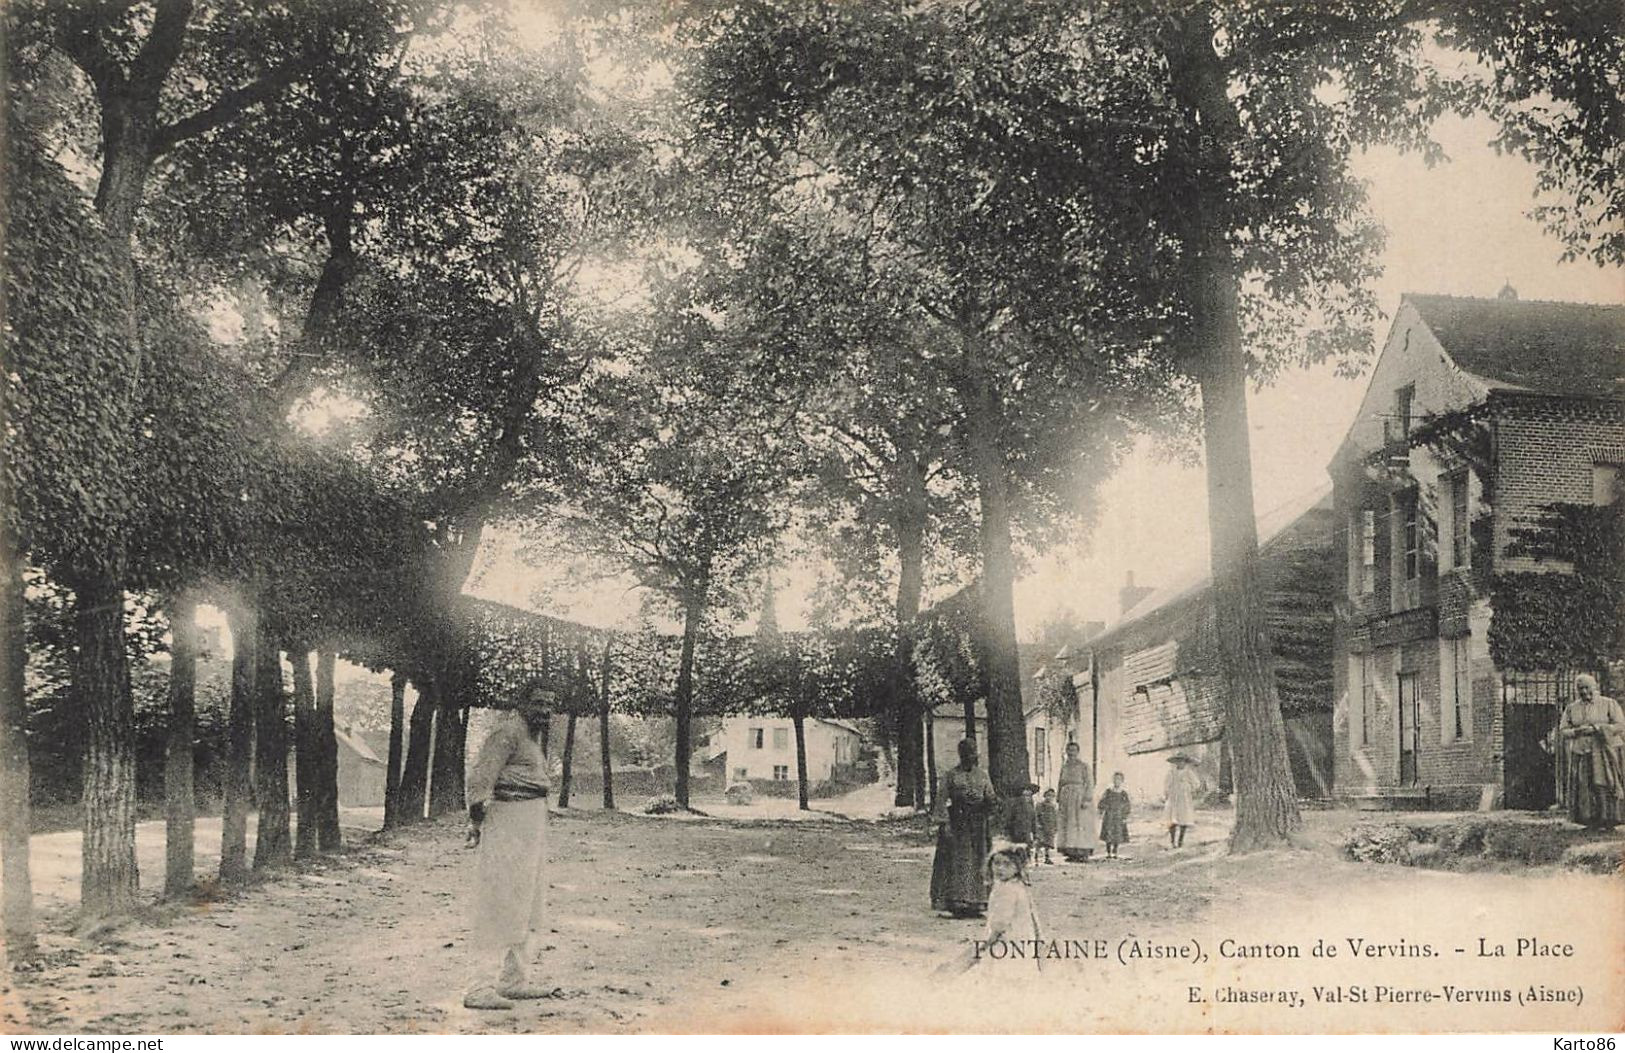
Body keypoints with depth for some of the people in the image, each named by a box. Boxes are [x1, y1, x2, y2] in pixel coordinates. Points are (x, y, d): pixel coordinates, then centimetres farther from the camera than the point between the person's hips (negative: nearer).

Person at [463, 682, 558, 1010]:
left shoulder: (532, 734, 18)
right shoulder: (508, 731, -13)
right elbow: (481, 775, -21)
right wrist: (478, 814, -29)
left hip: (532, 827, 11)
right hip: (509, 821, -11)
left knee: (529, 907, 17)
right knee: (500, 905, -10)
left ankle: (515, 980, 27)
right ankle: (480, 988, -8)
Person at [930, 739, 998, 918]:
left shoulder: (983, 776, 13)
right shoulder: (950, 776, 2)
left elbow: (990, 797, 17)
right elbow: (942, 801, -3)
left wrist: (993, 800, -4)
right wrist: (944, 823, -11)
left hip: (979, 825, 3)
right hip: (957, 825, -3)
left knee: (979, 861, 2)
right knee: (958, 862, -6)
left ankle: (976, 902, 7)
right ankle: (957, 903, -4)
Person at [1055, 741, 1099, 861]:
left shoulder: (1084, 767, 0)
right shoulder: (1064, 767, 15)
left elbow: (1090, 784, -6)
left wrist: (1087, 800, -16)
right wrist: (1059, 801, 11)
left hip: (1080, 798, -5)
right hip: (1066, 799, 5)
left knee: (1081, 823, -9)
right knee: (1066, 825, 1)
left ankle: (1083, 853, -7)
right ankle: (1070, 852, 3)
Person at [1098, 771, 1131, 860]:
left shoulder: (1124, 794, 1)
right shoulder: (1108, 792, -1)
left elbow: (1126, 807, 4)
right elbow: (1102, 804, 2)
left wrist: (1125, 817, -1)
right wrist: (1101, 814, -4)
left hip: (1119, 818, 1)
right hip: (1109, 817, -1)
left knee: (1117, 837, 3)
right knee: (1108, 836, 0)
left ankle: (1114, 853, 17)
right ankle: (1108, 853, 10)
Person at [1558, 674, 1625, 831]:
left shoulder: (1608, 704, 3)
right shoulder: (1571, 708, 12)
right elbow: (1562, 731, 10)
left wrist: (1596, 729, -13)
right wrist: (1578, 731, -10)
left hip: (1604, 752, -3)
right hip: (1580, 753, 3)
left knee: (1603, 786, -9)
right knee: (1584, 788, -4)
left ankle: (1608, 821, -1)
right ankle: (1591, 822, 1)